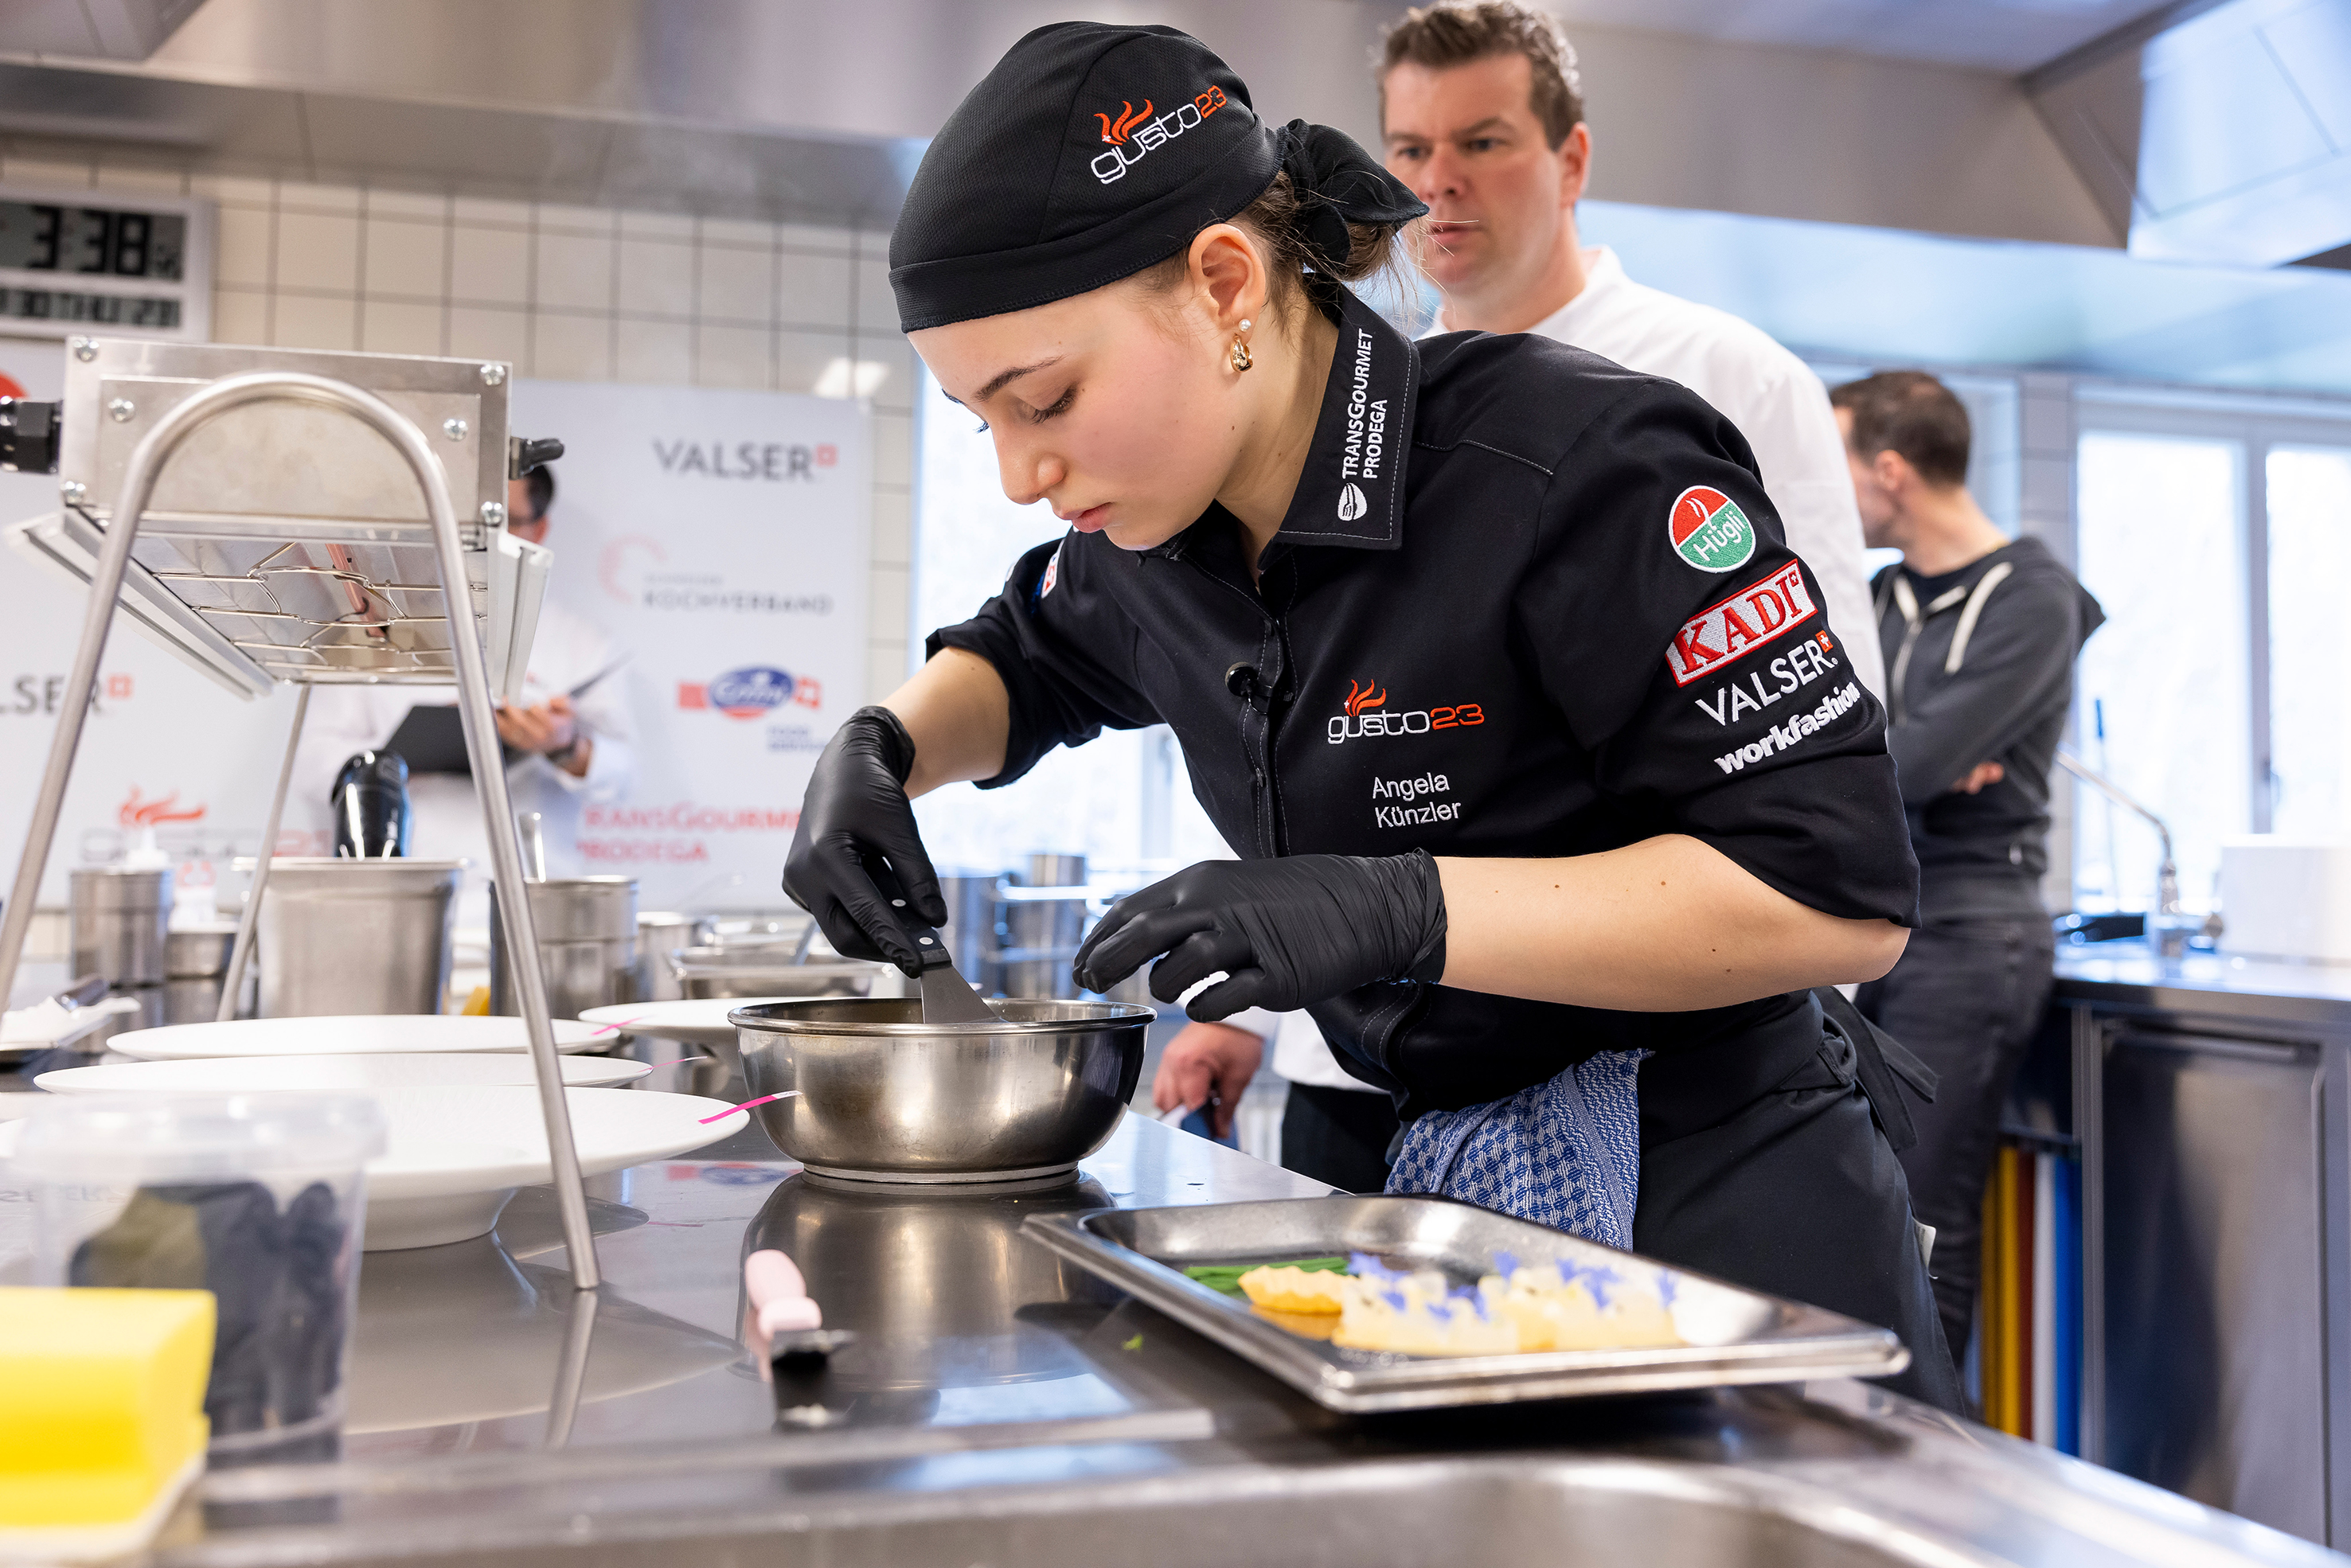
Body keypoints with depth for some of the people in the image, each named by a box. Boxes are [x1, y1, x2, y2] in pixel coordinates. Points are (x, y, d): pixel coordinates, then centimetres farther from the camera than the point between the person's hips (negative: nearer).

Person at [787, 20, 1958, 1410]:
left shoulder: (1581, 469, -22)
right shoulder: (1157, 535, 0)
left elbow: (1843, 891, -24)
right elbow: (1023, 665, 24)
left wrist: (1402, 911, -33)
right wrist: (885, 748, 1)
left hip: (1715, 1211, -6)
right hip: (1428, 1189, 7)